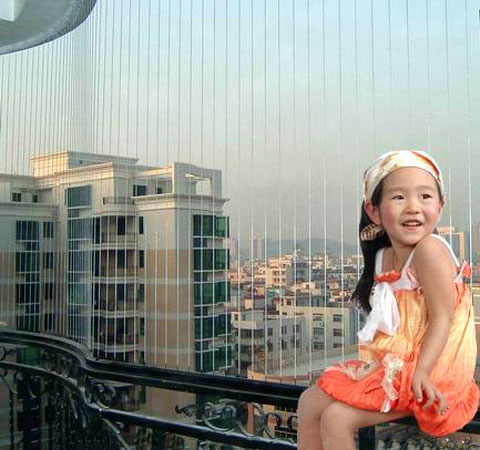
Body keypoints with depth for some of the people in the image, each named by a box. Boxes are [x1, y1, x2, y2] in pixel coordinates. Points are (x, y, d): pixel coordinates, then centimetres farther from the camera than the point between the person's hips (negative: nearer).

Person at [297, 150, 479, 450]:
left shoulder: (429, 250, -19)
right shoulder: (383, 257, 5)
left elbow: (442, 317, -20)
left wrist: (421, 371, -27)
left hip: (424, 371, -9)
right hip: (391, 365, 9)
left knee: (337, 418, -16)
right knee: (310, 402, 9)